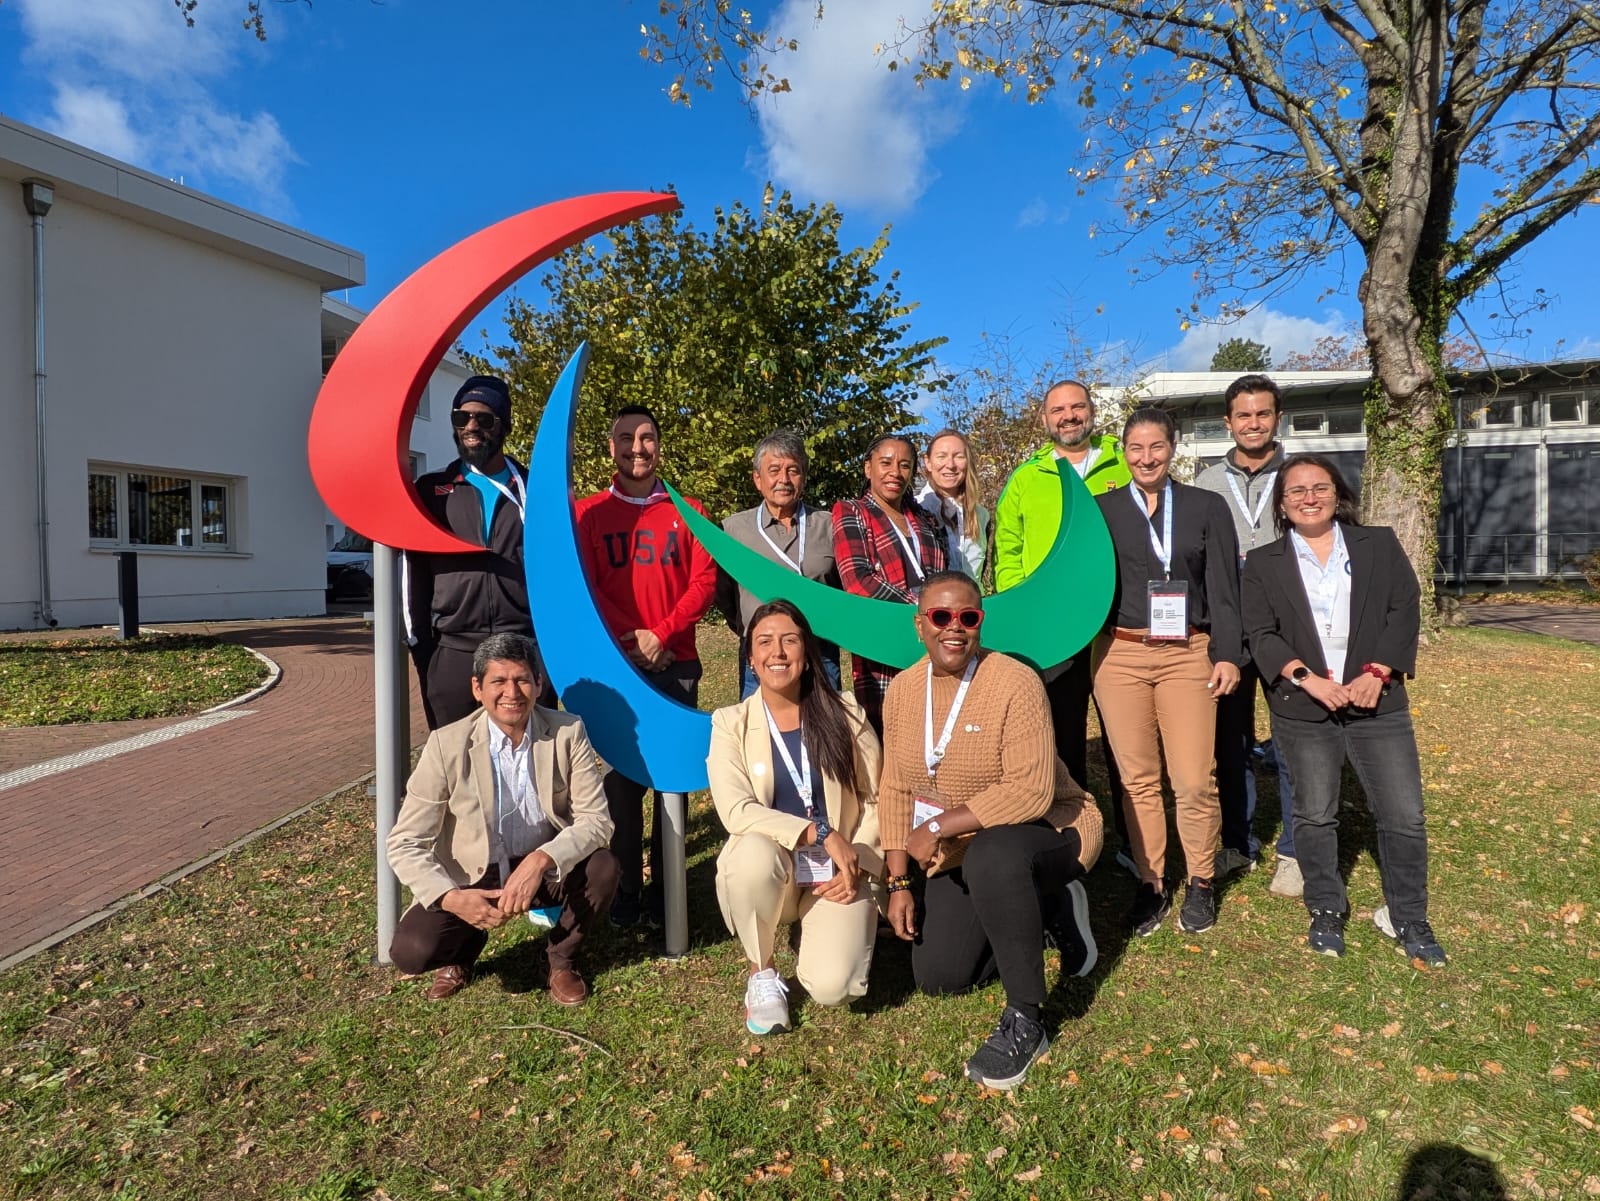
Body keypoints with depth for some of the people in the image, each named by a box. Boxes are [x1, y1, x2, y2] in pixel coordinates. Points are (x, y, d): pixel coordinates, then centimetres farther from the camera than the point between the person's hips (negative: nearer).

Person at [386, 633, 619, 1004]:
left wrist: (541, 860, -34)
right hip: (472, 878, -1)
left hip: (546, 869, 1)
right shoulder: (447, 744, -17)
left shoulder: (568, 732, -14)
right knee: (411, 950, -24)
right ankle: (465, 945, 15)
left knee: (603, 868, -27)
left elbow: (596, 820, -16)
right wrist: (449, 897, -32)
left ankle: (560, 958, 4)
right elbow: (405, 843, -15)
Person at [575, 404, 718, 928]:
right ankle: (626, 889, 11)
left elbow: (704, 582, 0)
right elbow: (583, 587, -1)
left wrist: (661, 636, -12)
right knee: (623, 775, 1)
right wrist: (629, 639, -12)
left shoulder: (687, 512, 8)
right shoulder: (588, 512, 6)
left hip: (676, 662, 1)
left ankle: (666, 884, 14)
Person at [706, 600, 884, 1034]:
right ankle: (762, 974, -7)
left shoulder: (845, 713, 0)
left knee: (833, 986, -21)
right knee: (754, 850, -35)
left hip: (836, 874, 1)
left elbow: (876, 800, 3)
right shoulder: (730, 723, -4)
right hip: (768, 870, 0)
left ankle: (817, 932, 17)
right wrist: (820, 833, -24)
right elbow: (735, 811, -16)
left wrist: (858, 866, -10)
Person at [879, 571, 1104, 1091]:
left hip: (1047, 830, -6)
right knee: (936, 978, 3)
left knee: (992, 856, -40)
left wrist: (940, 825, -28)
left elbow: (1031, 792, -30)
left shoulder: (1014, 683, -23)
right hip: (962, 852, 7)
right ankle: (1043, 912, 25)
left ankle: (1024, 1023, -20)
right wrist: (899, 881, -5)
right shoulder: (902, 690, -5)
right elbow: (896, 790, -1)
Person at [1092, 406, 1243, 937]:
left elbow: (1224, 587, 5)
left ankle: (1200, 882, 18)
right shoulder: (1101, 510, 7)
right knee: (1137, 778, 5)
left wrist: (1227, 654, -3)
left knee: (1195, 780, -3)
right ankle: (1150, 883, 20)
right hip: (1120, 655, 1)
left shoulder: (1207, 507, 8)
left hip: (1188, 654, 0)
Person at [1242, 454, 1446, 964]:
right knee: (1314, 816, 10)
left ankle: (1408, 917, 23)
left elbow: (1404, 611, 2)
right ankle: (1326, 911, 28)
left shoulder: (1380, 545, 9)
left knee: (1404, 816, 3)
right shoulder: (1263, 563, 6)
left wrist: (1377, 673, -11)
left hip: (1377, 703, 1)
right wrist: (1305, 678, -16)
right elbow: (1261, 633, -2)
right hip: (1302, 711, -1)